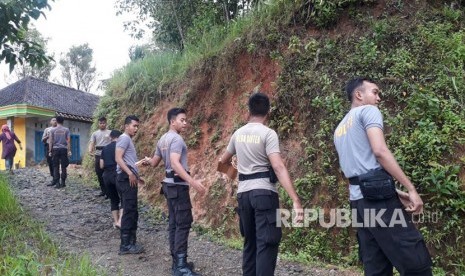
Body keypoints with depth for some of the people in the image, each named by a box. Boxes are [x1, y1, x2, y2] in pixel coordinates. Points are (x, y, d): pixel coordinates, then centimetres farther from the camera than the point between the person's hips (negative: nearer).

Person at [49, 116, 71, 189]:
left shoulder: (52, 130, 3)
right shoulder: (66, 130, 2)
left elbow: (51, 141, 2)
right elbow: (68, 141, -1)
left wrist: (50, 151, 7)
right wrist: (69, 150, 2)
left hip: (55, 149, 0)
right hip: (64, 149, 0)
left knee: (56, 167, 4)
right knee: (63, 167, 5)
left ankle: (57, 182, -1)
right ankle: (63, 182, 8)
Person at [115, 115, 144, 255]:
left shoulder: (128, 139, 22)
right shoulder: (124, 138, -9)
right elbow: (118, 158, -20)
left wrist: (136, 175, 26)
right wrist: (130, 173, -25)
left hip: (130, 178, 11)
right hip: (126, 178, -11)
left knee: (131, 212, 12)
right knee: (129, 212, -9)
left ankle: (130, 242, 19)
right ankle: (125, 245, -4)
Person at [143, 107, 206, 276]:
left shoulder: (162, 140, 14)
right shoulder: (176, 139, -15)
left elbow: (154, 163, 22)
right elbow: (175, 163, -28)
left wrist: (147, 161, 47)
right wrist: (192, 181, -36)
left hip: (170, 184, 10)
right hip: (178, 185, -10)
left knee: (174, 223, 12)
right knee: (183, 223, -8)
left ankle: (177, 261, 18)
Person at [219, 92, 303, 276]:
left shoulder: (238, 134, 9)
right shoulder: (268, 133, -9)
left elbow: (223, 160, 24)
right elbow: (278, 167, -20)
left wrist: (229, 164, 49)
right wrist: (295, 200, -23)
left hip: (243, 193, 6)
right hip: (264, 192, -6)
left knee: (250, 242, 18)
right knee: (266, 243, -5)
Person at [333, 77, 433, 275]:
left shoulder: (340, 128, 25)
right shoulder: (368, 111, 1)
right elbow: (380, 151, -15)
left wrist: (396, 193, 21)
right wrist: (411, 188, -13)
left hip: (358, 198, 9)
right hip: (378, 195, -8)